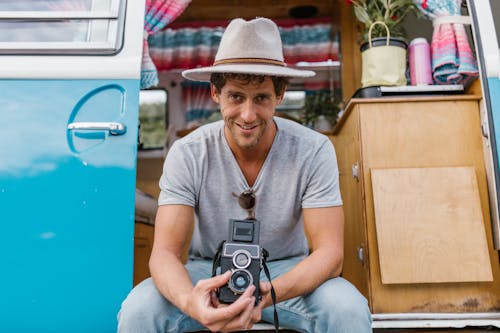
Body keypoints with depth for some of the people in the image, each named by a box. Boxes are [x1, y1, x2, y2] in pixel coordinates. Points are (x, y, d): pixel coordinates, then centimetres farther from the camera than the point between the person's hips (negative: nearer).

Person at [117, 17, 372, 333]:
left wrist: (267, 294, -39)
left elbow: (330, 252, -19)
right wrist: (190, 301, -43)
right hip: (209, 271, 1)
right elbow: (165, 252, -19)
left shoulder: (314, 151, -18)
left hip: (289, 272, 0)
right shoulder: (187, 154, -16)